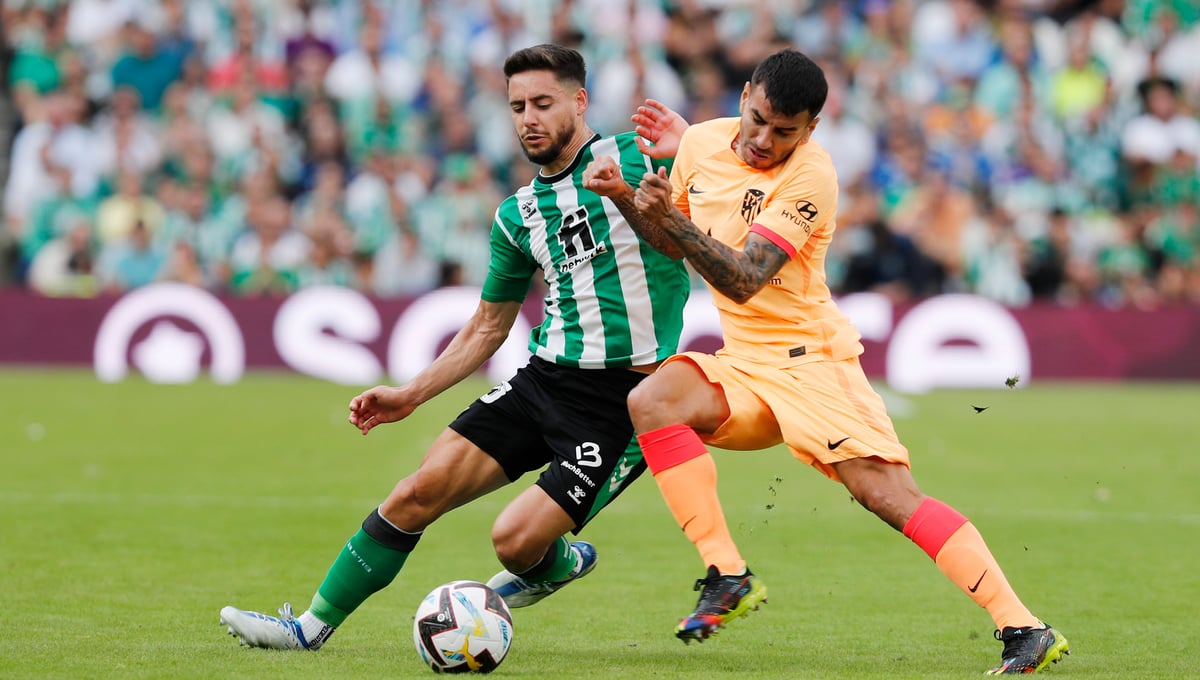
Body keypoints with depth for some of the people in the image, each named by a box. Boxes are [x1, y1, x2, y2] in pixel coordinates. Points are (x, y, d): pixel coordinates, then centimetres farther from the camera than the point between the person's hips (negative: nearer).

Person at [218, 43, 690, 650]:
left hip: (626, 397, -6)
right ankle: (312, 625, 6)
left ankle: (560, 562, 22)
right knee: (420, 491, -5)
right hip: (546, 374, 6)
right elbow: (489, 326, 25)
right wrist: (411, 395, 18)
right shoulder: (517, 215, 14)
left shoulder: (635, 157, -4)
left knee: (515, 540, -15)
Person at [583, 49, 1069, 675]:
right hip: (742, 362, 6)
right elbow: (675, 244, 21)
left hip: (808, 358, -6)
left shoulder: (809, 176, -16)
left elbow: (742, 279, -25)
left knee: (887, 492, -20)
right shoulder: (702, 142, 4)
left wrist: (672, 217, -35)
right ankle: (727, 578, -16)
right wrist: (625, 196, 4)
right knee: (651, 401, -22)